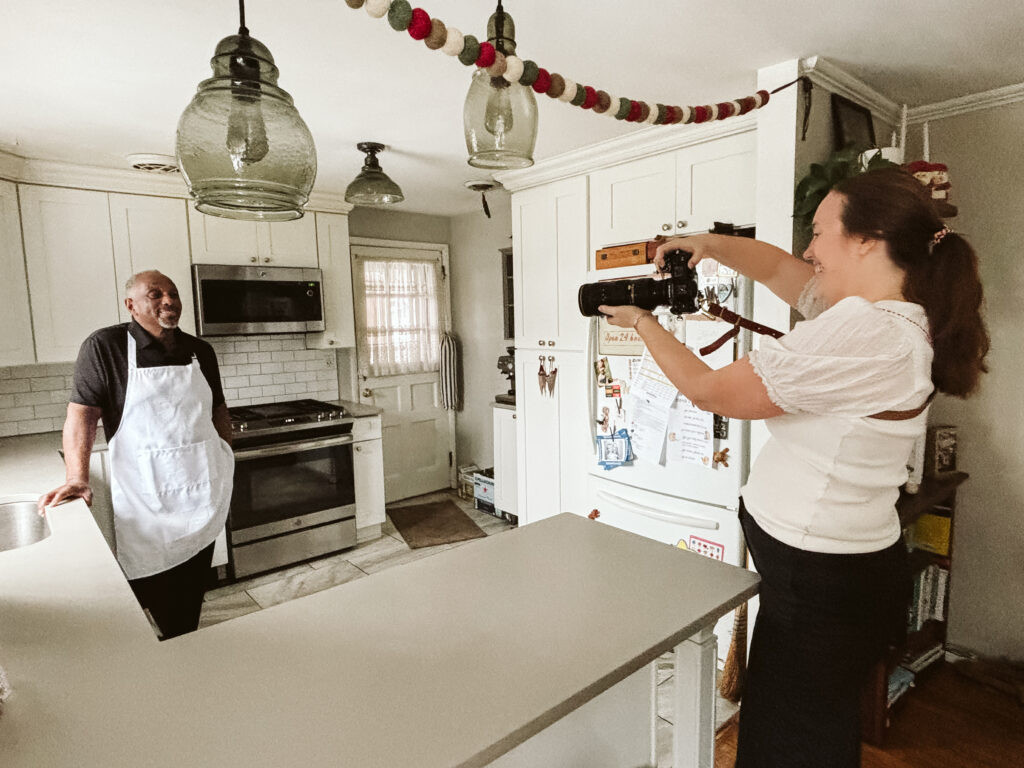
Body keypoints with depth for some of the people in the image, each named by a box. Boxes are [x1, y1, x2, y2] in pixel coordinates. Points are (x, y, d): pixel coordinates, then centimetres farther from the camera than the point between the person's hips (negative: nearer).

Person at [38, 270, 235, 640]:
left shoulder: (201, 351, 8)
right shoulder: (104, 346, -6)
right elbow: (82, 413, -9)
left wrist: (227, 460, 14)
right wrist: (77, 477, -16)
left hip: (203, 492, 4)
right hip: (146, 501, -4)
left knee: (192, 595, 14)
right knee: (152, 597, 3)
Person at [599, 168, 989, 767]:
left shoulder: (859, 332, -26)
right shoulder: (902, 316, 5)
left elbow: (710, 390, -20)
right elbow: (778, 267, 14)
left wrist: (643, 322, -6)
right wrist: (710, 244, -2)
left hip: (820, 587, -9)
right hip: (853, 568, 9)